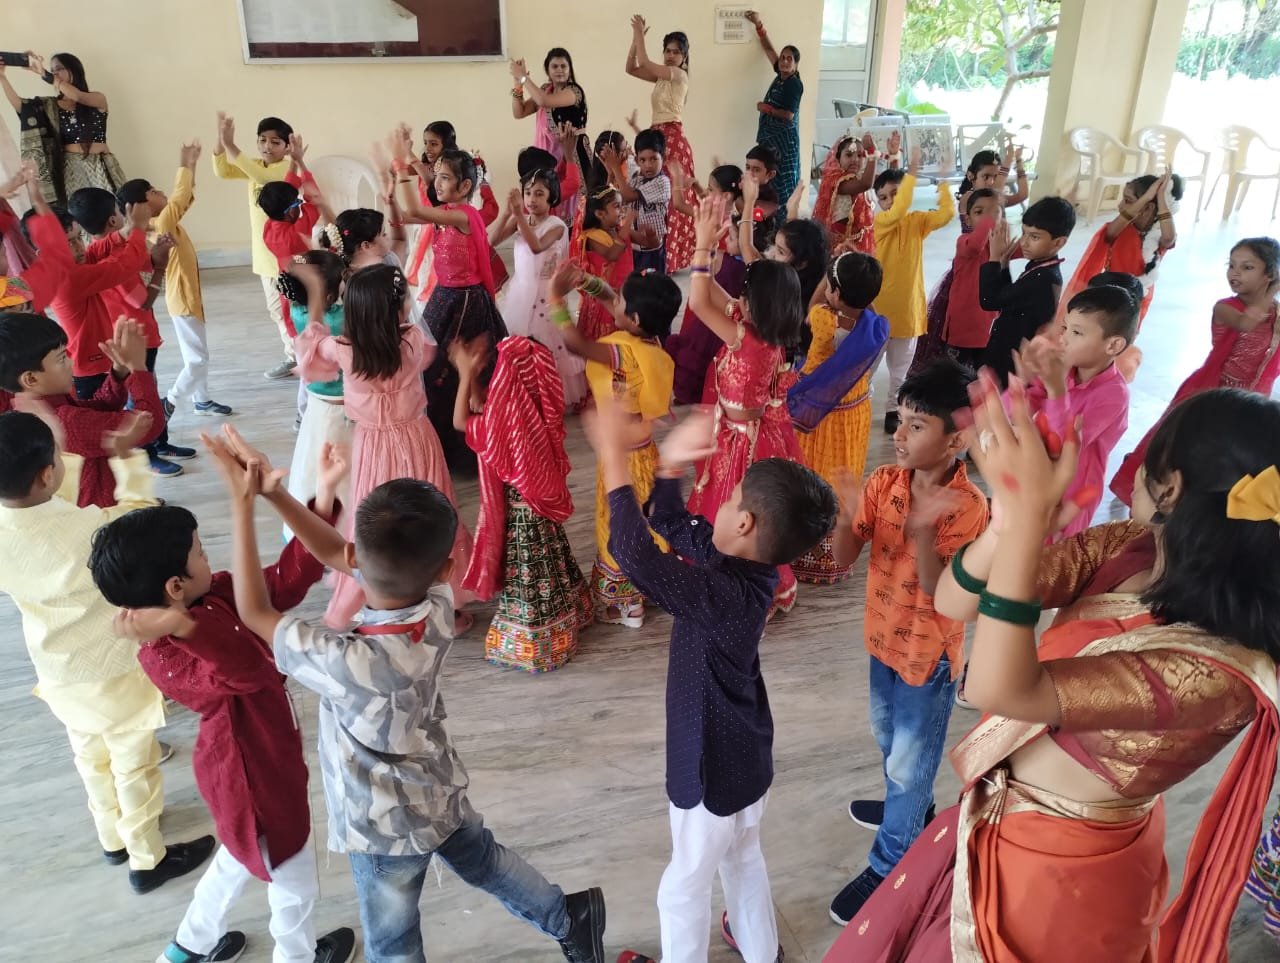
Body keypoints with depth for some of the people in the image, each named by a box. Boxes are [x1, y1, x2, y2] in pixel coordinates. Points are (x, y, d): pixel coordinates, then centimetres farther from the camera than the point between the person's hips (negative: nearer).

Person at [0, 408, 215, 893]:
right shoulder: (89, 529, -34)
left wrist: (71, 459, 9)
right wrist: (128, 456, -2)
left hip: (56, 674, 6)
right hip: (112, 672, -6)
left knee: (92, 758, 28)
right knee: (134, 767, 16)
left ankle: (114, 838, 51)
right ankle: (147, 860, 36)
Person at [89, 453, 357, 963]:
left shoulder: (211, 596, -10)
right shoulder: (166, 657, -33)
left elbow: (286, 579, -10)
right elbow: (249, 669, -51)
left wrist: (323, 496, -18)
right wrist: (183, 627, -64)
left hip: (266, 758, 9)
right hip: (250, 775, -9)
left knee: (242, 855, 34)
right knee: (295, 880, 18)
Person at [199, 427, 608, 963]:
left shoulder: (355, 665, -41)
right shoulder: (439, 604, -24)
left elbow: (255, 613, -26)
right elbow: (332, 553, -11)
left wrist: (242, 504, -23)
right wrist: (272, 489, -19)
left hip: (384, 827, -6)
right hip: (440, 792, 6)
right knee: (483, 859, 34)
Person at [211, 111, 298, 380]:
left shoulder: (288, 168, -14)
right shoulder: (256, 165, 9)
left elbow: (262, 177, -33)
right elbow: (222, 171, -1)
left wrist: (231, 146, -37)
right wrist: (220, 140, -16)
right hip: (264, 251, 8)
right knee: (276, 309, 14)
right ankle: (293, 356, 25)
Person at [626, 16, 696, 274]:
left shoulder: (679, 75, -8)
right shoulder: (662, 76, 15)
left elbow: (644, 63, -16)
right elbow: (631, 68, 10)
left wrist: (640, 34, -7)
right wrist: (635, 37, 0)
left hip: (671, 139, -8)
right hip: (658, 137, 8)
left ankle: (667, 258, -6)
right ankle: (666, 256, 15)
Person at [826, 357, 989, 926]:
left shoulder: (969, 509, -26)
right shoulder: (884, 482, -11)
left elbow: (941, 596, -29)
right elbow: (842, 561, -14)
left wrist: (922, 530, -43)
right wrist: (846, 516, -34)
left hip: (929, 654, -6)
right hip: (884, 638, 6)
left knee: (911, 760, 12)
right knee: (889, 740, 28)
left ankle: (887, 866, 31)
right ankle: (912, 809, 56)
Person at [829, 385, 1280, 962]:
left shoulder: (1213, 670, -33)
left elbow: (998, 687, -42)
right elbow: (954, 602, -14)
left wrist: (1029, 516, -48)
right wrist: (1012, 517, -32)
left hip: (1055, 872, -6)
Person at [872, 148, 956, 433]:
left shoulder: (917, 220, 1)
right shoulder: (881, 221, -8)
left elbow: (947, 213, -14)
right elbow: (897, 213, -29)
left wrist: (942, 180, -15)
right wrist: (912, 172, -29)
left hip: (908, 304, 3)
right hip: (880, 304, -2)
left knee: (901, 365, 12)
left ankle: (893, 409, 25)